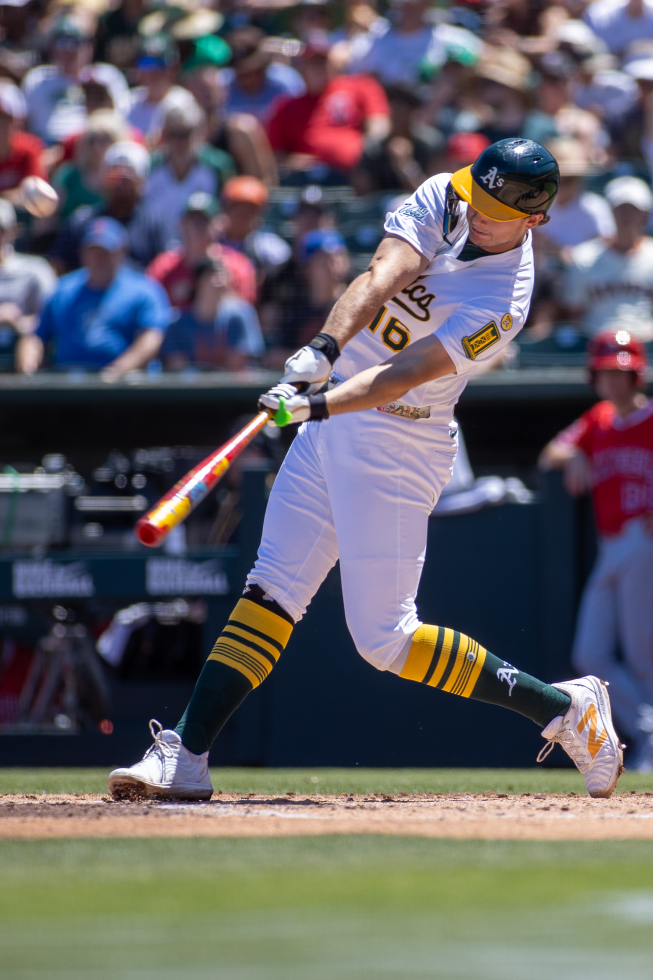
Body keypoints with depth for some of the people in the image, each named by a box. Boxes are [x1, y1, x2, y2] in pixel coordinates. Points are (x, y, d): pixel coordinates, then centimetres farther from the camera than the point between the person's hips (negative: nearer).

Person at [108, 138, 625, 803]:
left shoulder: (502, 303, -20)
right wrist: (323, 349, -32)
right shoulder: (441, 199, -2)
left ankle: (564, 709, 4)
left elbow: (402, 374, -28)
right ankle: (185, 758, 0)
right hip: (333, 416, 7)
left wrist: (318, 406, -41)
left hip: (397, 443, -7)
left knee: (384, 637, -7)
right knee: (271, 590, 2)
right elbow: (383, 275, -17)